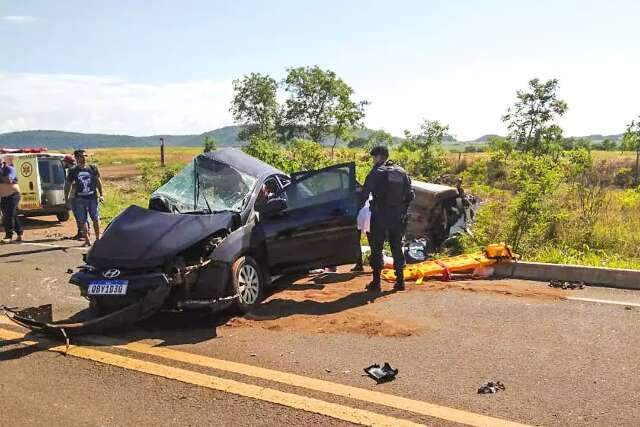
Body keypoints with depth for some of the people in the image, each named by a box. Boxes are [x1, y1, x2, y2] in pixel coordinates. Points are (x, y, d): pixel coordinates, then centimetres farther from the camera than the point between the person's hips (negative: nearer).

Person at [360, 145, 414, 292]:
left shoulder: (376, 172, -8)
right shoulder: (401, 172, 7)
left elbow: (364, 194, -12)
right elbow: (411, 196, 6)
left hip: (380, 216, -4)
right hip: (398, 217, 5)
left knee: (376, 248, 5)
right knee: (397, 248, 13)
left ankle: (376, 282, 5)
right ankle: (400, 281, 14)